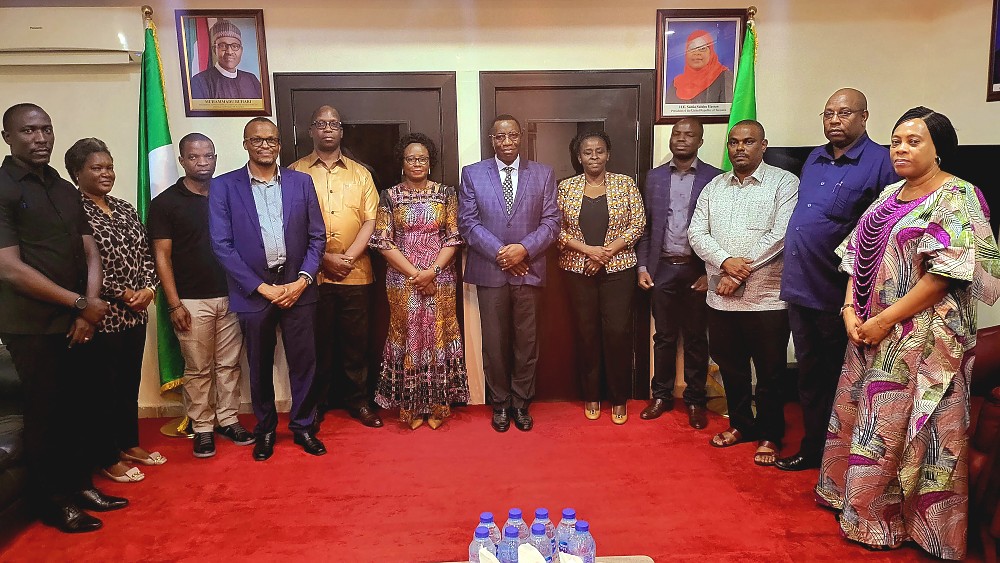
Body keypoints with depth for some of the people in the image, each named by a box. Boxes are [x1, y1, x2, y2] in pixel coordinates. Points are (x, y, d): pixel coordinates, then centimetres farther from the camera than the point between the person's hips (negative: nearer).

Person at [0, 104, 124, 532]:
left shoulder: (66, 190, 12)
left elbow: (90, 253, 9)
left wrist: (89, 309, -5)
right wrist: (81, 303, -14)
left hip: (74, 322, 6)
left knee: (83, 406, 11)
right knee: (46, 412, 5)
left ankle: (79, 484, 28)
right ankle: (51, 501, 21)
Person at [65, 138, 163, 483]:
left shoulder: (124, 209, 11)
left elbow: (145, 254, 11)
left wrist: (148, 288, -5)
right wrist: (122, 294, -15)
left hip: (135, 313, 7)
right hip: (101, 316, -7)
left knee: (131, 381, 16)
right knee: (106, 386, 4)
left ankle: (130, 444, 31)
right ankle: (109, 459, 18)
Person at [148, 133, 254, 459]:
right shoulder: (165, 203, -1)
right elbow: (162, 256, -3)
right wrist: (174, 304, -9)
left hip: (230, 297, 3)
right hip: (192, 301, -3)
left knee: (229, 364, 10)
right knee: (198, 370, 4)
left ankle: (227, 420, 23)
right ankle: (202, 428, 17)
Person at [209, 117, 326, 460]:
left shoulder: (301, 182, 4)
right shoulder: (223, 186, -1)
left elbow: (317, 236, 4)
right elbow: (222, 245, -6)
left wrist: (302, 280, -8)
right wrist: (263, 288, -11)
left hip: (297, 286, 1)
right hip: (253, 289, -1)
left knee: (303, 362, 7)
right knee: (260, 366, 12)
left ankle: (303, 426, 26)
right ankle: (265, 429, 31)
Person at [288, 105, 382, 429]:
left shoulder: (360, 174, 11)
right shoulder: (296, 173, 4)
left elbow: (370, 221, 3)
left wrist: (348, 257, -10)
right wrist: (325, 258, -12)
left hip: (356, 274, 2)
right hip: (312, 274, -1)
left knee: (356, 341, 8)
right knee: (318, 341, 8)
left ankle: (357, 400, 23)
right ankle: (316, 403, 23)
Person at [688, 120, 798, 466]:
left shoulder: (784, 183, -3)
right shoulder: (714, 186, 12)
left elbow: (780, 235, -14)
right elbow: (697, 232, 3)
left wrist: (740, 274, -14)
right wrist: (725, 262, -15)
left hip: (767, 298, -4)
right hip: (721, 298, 5)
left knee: (769, 374, 7)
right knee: (731, 369, 16)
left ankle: (769, 436, 24)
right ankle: (741, 424, 35)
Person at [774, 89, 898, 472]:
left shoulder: (880, 162, -9)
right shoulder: (814, 159, 12)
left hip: (838, 296, -6)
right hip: (800, 288, 6)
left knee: (841, 380, 9)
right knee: (810, 374, 16)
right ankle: (813, 448, 30)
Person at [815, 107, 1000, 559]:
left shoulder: (956, 198, -10)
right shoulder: (890, 195, 12)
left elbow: (946, 272, -19)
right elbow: (858, 255, 10)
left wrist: (885, 320, -19)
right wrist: (851, 310, -3)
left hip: (922, 338, -7)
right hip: (871, 332, 7)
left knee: (898, 428, 2)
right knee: (861, 417, 15)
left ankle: (891, 521, 19)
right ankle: (862, 503, 32)